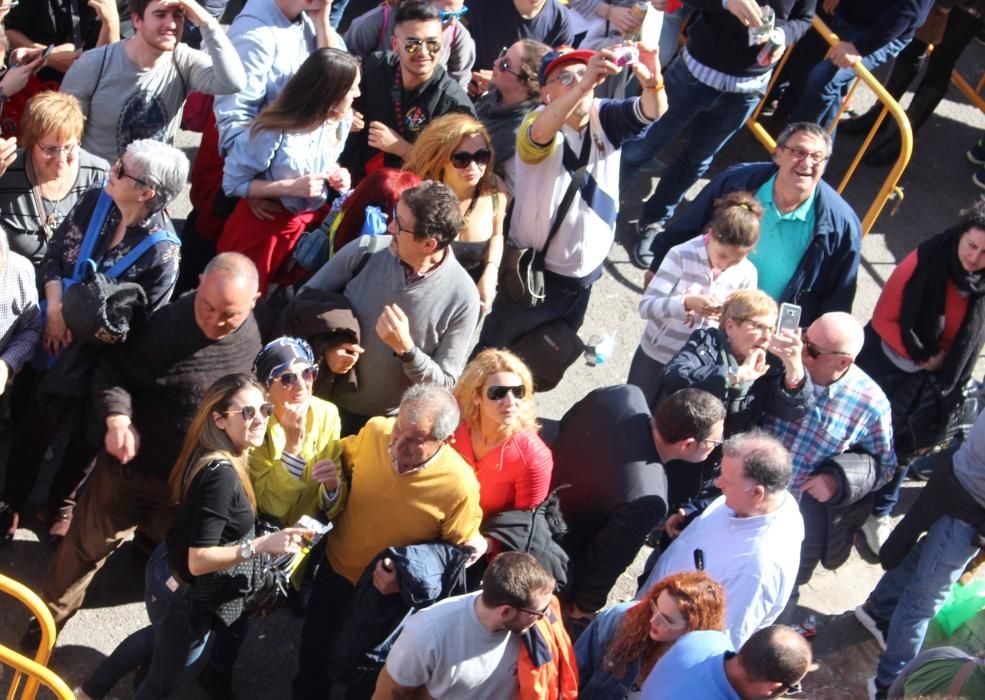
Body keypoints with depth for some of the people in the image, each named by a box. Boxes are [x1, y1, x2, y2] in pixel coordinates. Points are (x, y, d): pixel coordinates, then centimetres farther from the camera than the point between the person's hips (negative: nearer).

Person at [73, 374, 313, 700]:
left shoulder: (210, 456, -6)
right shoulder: (222, 474, -33)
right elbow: (198, 560, -33)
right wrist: (260, 545, -41)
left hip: (168, 571, 9)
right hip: (185, 593, -9)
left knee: (161, 638, 38)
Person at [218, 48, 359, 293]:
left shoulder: (341, 121, -7)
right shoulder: (274, 131, -27)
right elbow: (232, 183, -21)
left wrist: (337, 176, -10)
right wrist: (291, 187, -27)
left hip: (312, 222, 5)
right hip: (263, 227, -5)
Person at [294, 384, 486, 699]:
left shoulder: (460, 486, -31)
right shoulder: (374, 431, -21)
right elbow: (342, 458, 3)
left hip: (390, 595, -3)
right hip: (335, 569, 4)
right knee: (313, 651, 26)